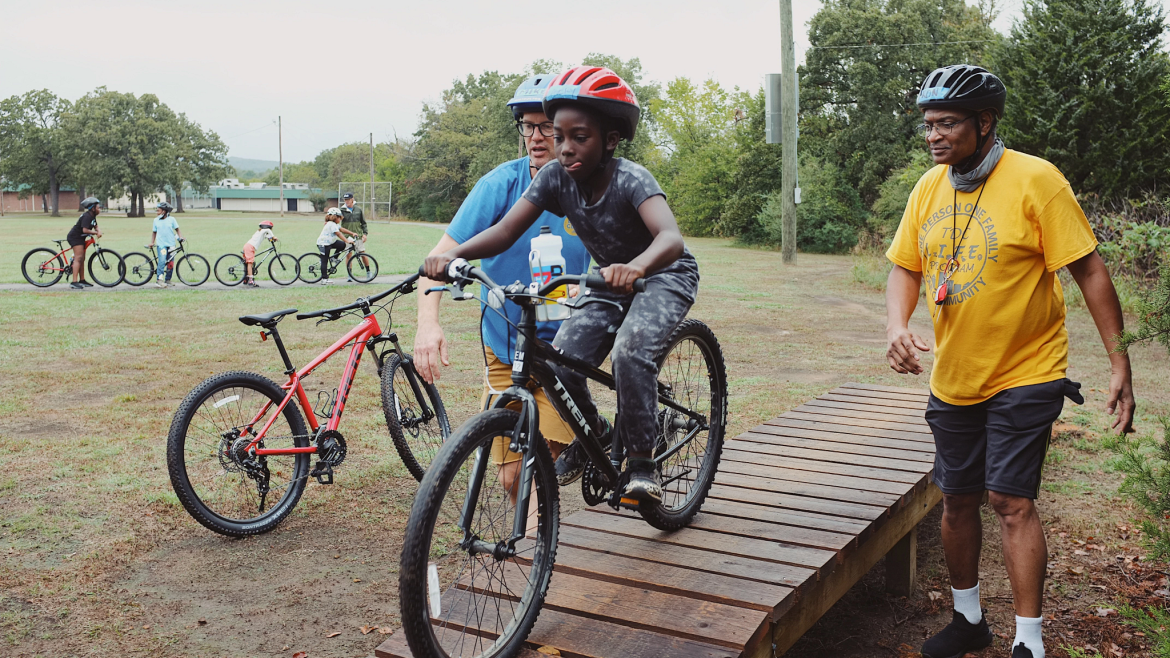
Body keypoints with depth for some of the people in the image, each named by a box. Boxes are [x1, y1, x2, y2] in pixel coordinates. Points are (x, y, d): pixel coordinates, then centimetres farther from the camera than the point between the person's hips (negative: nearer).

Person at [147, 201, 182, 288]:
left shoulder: (171, 219, 2)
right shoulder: (156, 220, 7)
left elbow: (177, 229, 7)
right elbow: (154, 232, 15)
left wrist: (180, 237, -9)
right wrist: (152, 243, 7)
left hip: (171, 244, 1)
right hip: (161, 244, -1)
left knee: (170, 263, 5)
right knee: (162, 261, -19)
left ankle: (168, 280, 19)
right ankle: (159, 280, -23)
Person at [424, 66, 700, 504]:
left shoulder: (630, 179, -29)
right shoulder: (555, 177, -14)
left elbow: (670, 237, -46)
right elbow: (506, 230, -21)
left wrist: (634, 267, -68)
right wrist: (453, 254, -39)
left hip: (665, 275, -5)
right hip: (612, 283, 5)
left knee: (629, 351, -32)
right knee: (560, 362, -14)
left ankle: (641, 463, -15)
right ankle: (592, 436, 15)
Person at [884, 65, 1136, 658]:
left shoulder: (1035, 179, -14)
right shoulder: (929, 187, 2)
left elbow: (1090, 271, -12)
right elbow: (905, 268, 8)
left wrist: (1120, 364, -14)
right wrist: (898, 326, -12)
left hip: (1025, 374, -6)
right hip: (953, 379, 6)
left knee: (1011, 502, -9)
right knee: (957, 500, 13)